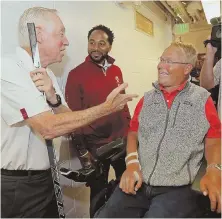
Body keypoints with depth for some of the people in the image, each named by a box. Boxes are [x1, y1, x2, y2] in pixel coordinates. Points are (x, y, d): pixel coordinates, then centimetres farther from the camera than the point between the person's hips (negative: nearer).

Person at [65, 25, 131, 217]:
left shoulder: (116, 70, 4)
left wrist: (129, 129, 9)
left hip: (122, 142, 6)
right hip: (95, 145, -5)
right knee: (99, 193, 15)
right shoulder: (76, 74, -11)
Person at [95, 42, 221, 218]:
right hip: (138, 183, 3)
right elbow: (133, 132, 12)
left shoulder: (202, 99, 3)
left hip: (177, 188, -2)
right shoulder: (147, 98, 12)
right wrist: (132, 162, -4)